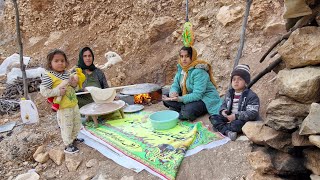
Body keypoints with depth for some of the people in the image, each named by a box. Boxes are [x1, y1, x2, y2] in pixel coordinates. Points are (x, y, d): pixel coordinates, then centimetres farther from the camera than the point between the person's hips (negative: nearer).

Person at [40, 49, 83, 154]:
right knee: (66, 126, 3)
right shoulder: (48, 77, -14)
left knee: (77, 124, 22)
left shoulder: (67, 74, 8)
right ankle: (68, 145, 21)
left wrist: (74, 85, -2)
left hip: (74, 104, 8)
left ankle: (73, 138, 45)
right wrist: (58, 91, -25)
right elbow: (43, 91, -17)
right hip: (63, 107, -8)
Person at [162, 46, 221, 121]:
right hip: (190, 97, 8)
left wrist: (179, 99, -39)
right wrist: (173, 92, -23)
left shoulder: (199, 72, -24)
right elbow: (175, 85, 1)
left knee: (188, 111, -36)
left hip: (205, 99, -7)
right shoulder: (181, 68, 0)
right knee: (166, 99, -7)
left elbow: (197, 95, -30)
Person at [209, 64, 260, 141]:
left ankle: (221, 128, -12)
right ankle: (228, 132, -29)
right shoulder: (229, 93, 8)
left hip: (243, 120, -6)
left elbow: (252, 113, -20)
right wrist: (223, 111, -7)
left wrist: (236, 116, -28)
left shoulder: (251, 96, -13)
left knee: (237, 124, -39)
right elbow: (224, 105, 18)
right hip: (229, 118, 7)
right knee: (213, 118, -9)